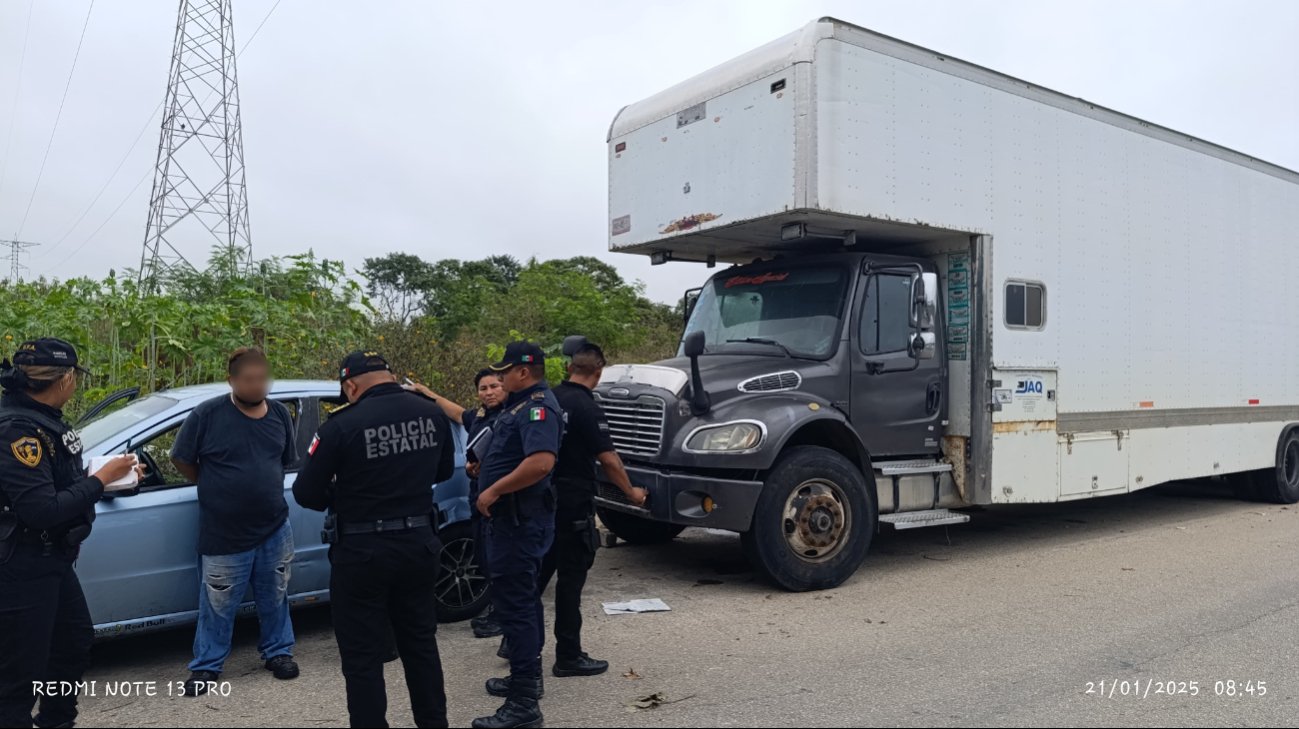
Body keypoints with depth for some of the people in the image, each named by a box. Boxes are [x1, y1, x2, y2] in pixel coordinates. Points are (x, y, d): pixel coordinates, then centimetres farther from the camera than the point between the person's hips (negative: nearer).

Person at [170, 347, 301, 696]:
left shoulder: (280, 414, 0)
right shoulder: (208, 414, -13)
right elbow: (181, 459, -3)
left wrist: (261, 486, 8)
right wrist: (215, 489, 4)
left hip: (275, 527, 4)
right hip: (224, 533, -3)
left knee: (274, 598, 16)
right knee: (217, 606, 9)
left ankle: (278, 652, 34)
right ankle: (207, 666, 27)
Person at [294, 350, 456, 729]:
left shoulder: (342, 425, -17)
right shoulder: (432, 414, -2)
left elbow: (305, 493, -10)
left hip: (362, 551, -5)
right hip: (419, 543, 5)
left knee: (362, 657, 8)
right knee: (421, 644, 20)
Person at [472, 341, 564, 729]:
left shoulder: (539, 406, -18)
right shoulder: (523, 404, 14)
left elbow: (541, 461, -34)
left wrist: (493, 491, -26)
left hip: (519, 520, -11)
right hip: (515, 517, 11)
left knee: (515, 604, -8)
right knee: (522, 599, 21)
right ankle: (527, 676, 36)